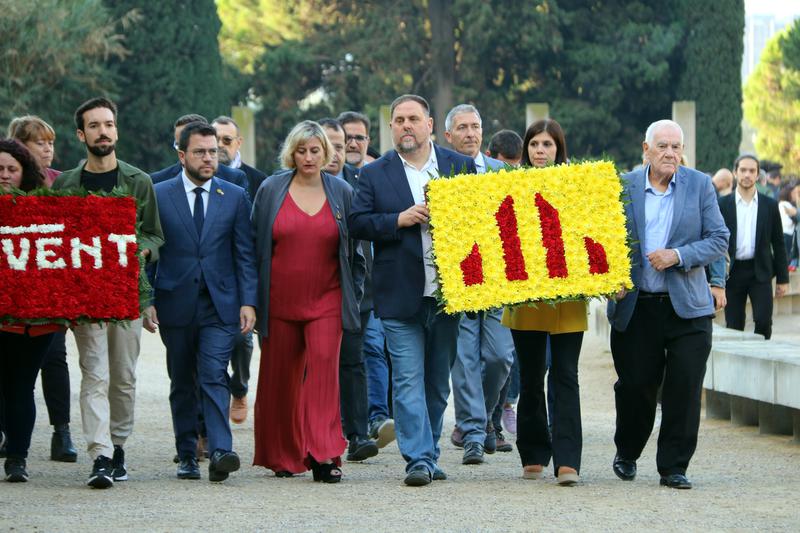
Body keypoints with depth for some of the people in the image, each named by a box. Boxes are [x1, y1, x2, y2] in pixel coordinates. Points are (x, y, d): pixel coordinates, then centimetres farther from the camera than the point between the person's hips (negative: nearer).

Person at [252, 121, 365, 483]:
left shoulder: (342, 193, 5)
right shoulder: (270, 190, 4)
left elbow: (355, 251, 10)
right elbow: (256, 246, 6)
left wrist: (354, 296, 6)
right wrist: (252, 300, 3)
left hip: (327, 300, -1)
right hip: (280, 300, 1)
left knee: (324, 365, -17)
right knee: (280, 378, 7)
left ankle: (323, 455, -20)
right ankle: (282, 455, 21)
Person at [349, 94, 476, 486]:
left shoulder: (462, 166, 8)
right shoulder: (374, 174, 4)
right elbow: (357, 222, -3)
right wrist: (400, 219, -15)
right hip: (401, 295, -2)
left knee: (438, 381, 10)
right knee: (408, 379, -8)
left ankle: (427, 455, 20)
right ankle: (418, 459, -10)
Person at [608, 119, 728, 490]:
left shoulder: (700, 185, 2)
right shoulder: (623, 187, 2)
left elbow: (719, 240, 0)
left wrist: (678, 256, -15)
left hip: (687, 307, 0)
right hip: (635, 307, 0)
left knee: (685, 389, -4)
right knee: (635, 386, 5)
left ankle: (674, 467, 6)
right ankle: (626, 455, 29)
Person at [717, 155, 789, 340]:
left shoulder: (770, 205, 5)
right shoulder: (723, 204, 3)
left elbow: (778, 243, 8)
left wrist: (782, 278, 4)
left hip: (760, 271, 0)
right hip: (733, 272, 0)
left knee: (763, 321, -10)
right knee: (734, 325, 3)